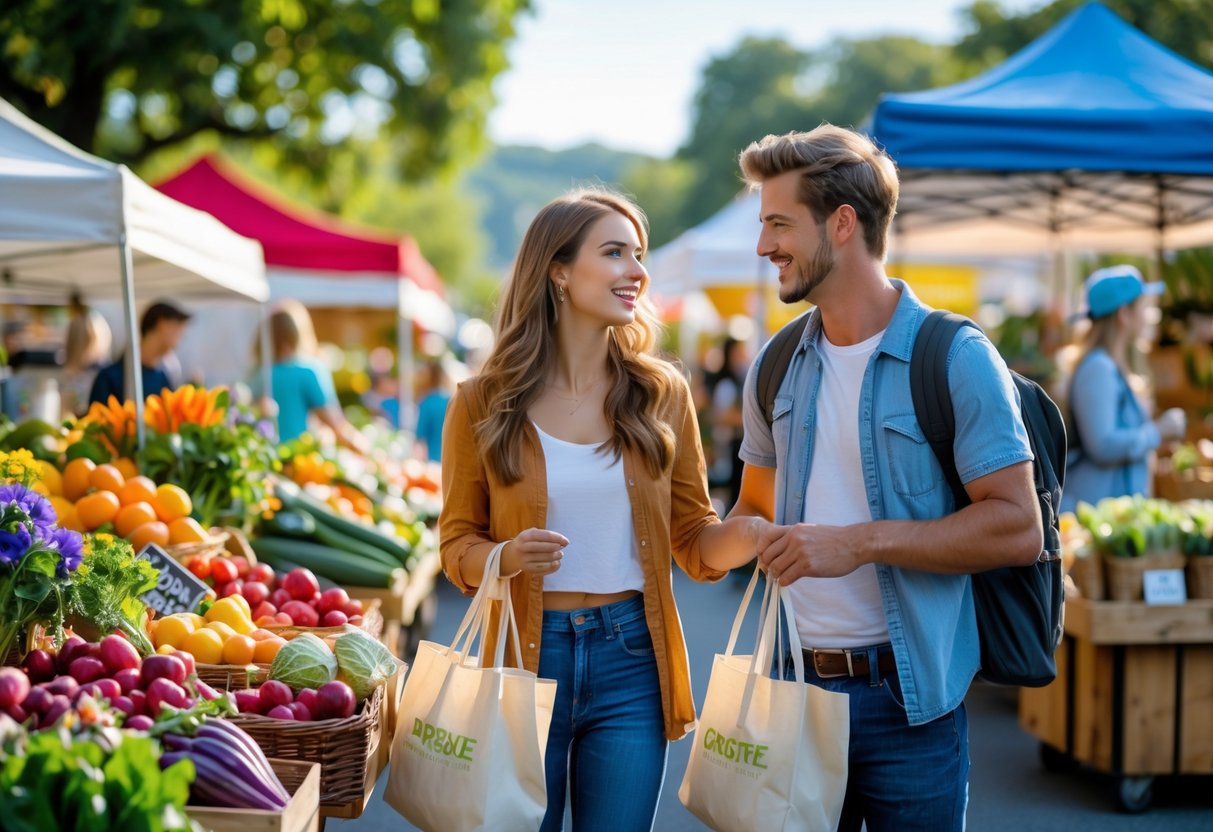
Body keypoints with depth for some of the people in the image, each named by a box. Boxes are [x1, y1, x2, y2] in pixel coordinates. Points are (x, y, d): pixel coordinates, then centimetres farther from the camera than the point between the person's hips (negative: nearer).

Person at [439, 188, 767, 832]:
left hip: (631, 658, 1)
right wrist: (507, 557, -20)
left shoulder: (661, 394, 2)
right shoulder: (483, 403, -3)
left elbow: (693, 540, 5)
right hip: (526, 655, -1)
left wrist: (753, 530, -16)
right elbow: (457, 543, 2)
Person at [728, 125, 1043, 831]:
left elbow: (1018, 529, -15)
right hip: (795, 686, 5)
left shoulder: (955, 357, -9)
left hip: (906, 699, -5)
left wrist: (863, 542, -21)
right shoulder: (777, 365, 9)